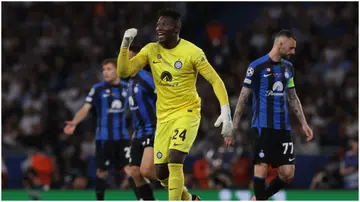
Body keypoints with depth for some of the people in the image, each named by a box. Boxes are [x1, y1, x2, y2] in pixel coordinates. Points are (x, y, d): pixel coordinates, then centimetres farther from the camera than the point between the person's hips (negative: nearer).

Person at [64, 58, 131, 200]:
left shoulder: (126, 88, 4)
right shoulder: (98, 89, -5)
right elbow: (85, 109, -13)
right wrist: (74, 123, -30)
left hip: (122, 137, 1)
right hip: (104, 137, -1)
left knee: (130, 169, -11)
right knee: (102, 172, 4)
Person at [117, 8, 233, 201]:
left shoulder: (192, 52, -13)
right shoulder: (151, 50, 0)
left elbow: (215, 80, -12)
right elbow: (124, 71, -6)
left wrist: (225, 111, -23)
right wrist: (125, 45, -20)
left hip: (187, 113, -5)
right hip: (163, 116, 5)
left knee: (175, 161, -25)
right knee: (161, 172, 7)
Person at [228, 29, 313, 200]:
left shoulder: (288, 67, 15)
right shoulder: (257, 66, -5)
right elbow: (243, 98, -3)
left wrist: (303, 123, 17)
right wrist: (232, 129, -6)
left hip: (283, 127, 6)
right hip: (263, 126, -6)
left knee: (287, 173, 0)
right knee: (262, 167, -11)